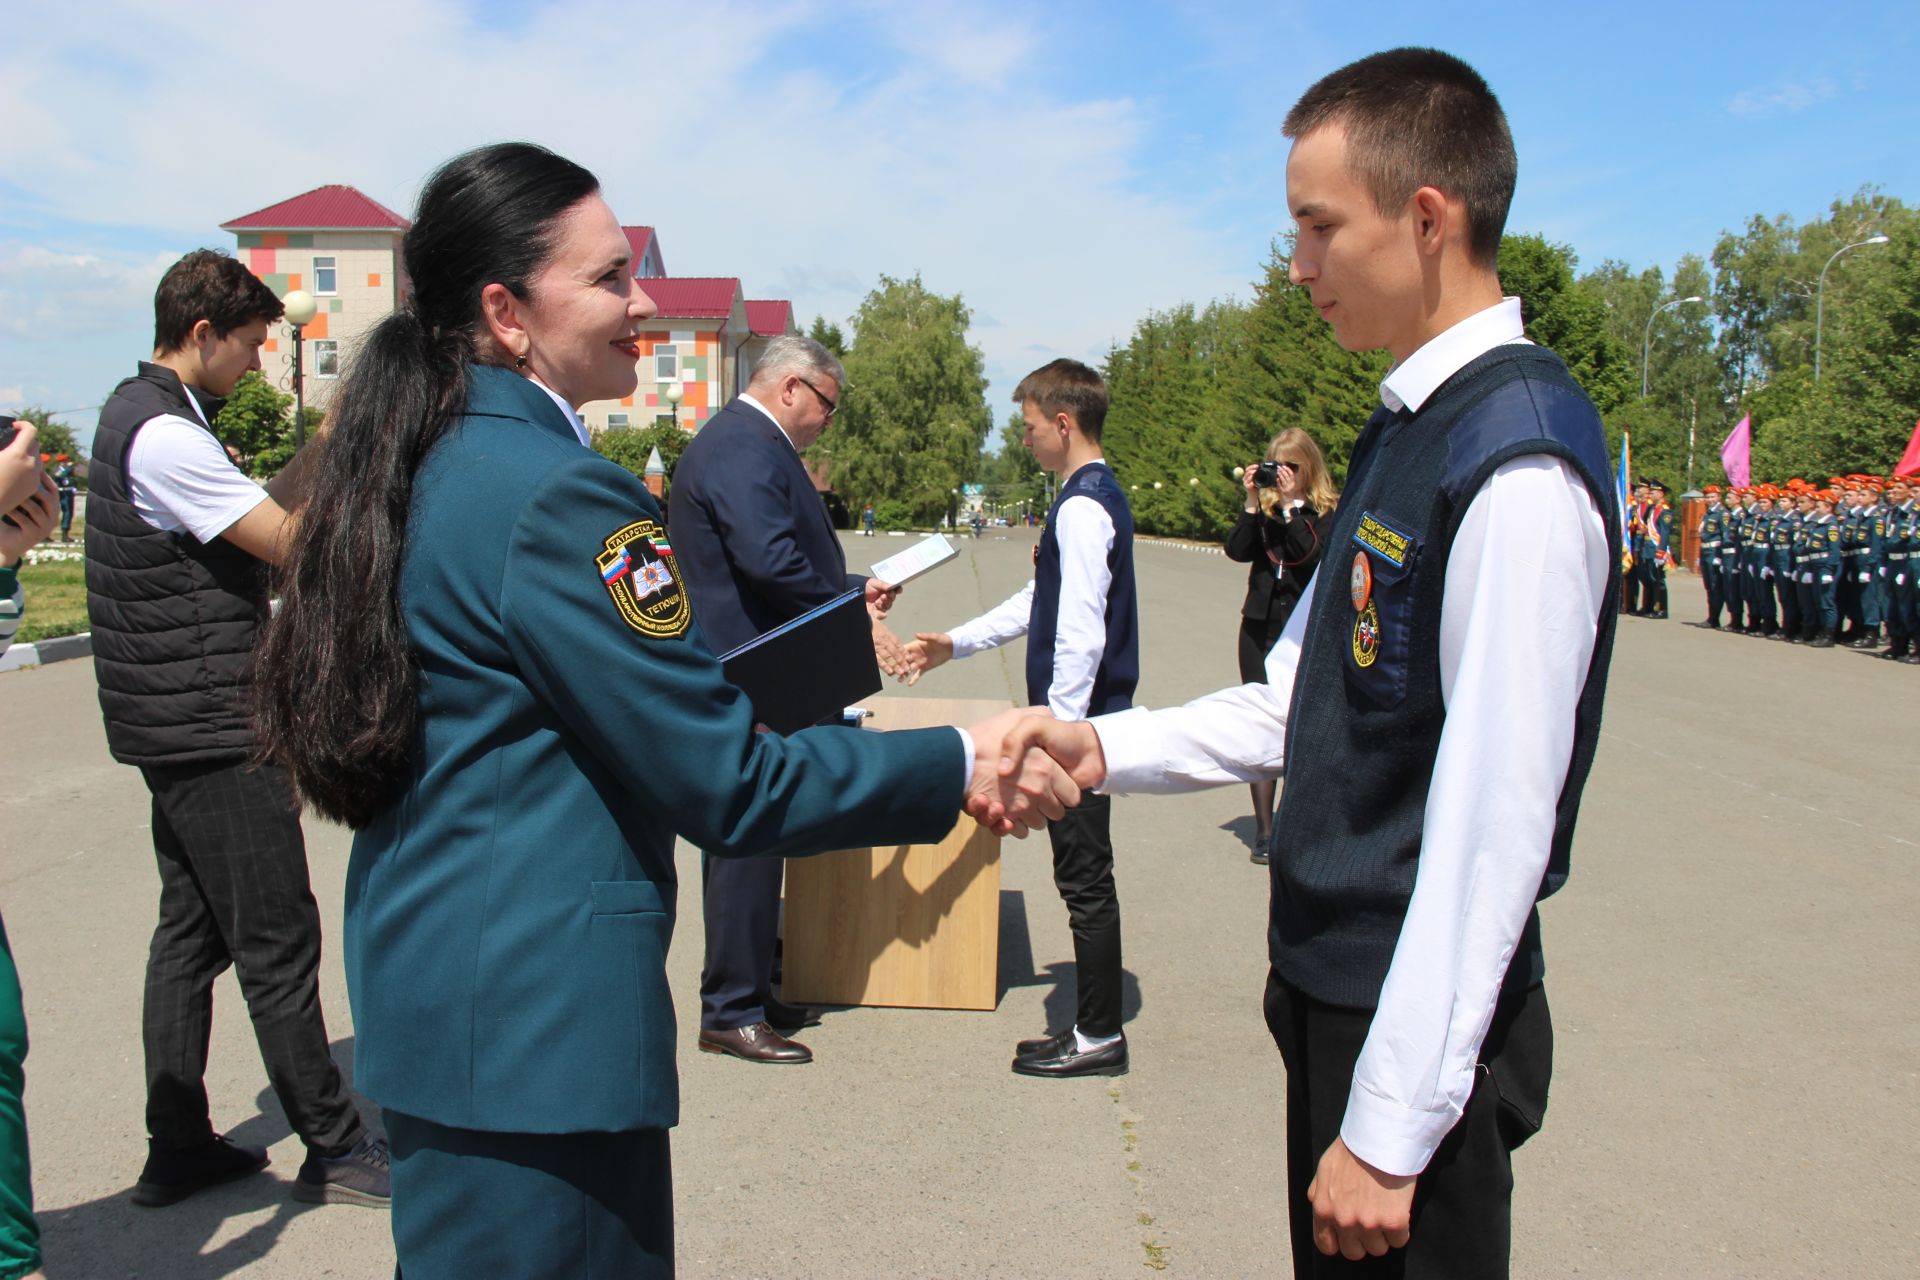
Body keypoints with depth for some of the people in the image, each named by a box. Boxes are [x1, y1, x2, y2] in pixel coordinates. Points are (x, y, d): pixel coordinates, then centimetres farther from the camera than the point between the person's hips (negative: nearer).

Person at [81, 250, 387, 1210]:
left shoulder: (147, 414, 15)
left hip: (178, 726, 10)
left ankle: (177, 1148, 23)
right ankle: (334, 1148, 8)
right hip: (211, 731, -10)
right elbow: (286, 538, -18)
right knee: (277, 940, -2)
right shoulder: (165, 435, -18)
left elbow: (257, 511, 15)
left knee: (192, 932, 14)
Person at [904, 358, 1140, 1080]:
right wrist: (955, 644, 22)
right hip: (1082, 721, 10)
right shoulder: (1096, 497, 14)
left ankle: (1098, 1038, 12)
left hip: (1079, 721, -10)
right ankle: (1094, 1026, 25)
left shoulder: (1083, 507, -17)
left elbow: (1080, 633, -22)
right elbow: (1040, 605, 22)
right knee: (1085, 881, 15)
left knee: (1085, 881, 0)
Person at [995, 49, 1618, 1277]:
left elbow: (1496, 820, -24)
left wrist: (1390, 1125, -20)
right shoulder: (1409, 428, 7)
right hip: (1337, 986, 9)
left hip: (1421, 1026, -9)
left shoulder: (1519, 466, -22)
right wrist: (1107, 747, 2)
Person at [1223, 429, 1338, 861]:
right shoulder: (1264, 505, 9)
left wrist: (1291, 506, -18)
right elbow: (1238, 550, -3)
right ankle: (1264, 829, 8)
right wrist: (1252, 502, -9)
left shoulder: (1327, 511, -2)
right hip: (1260, 627, 4)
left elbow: (1314, 557, -18)